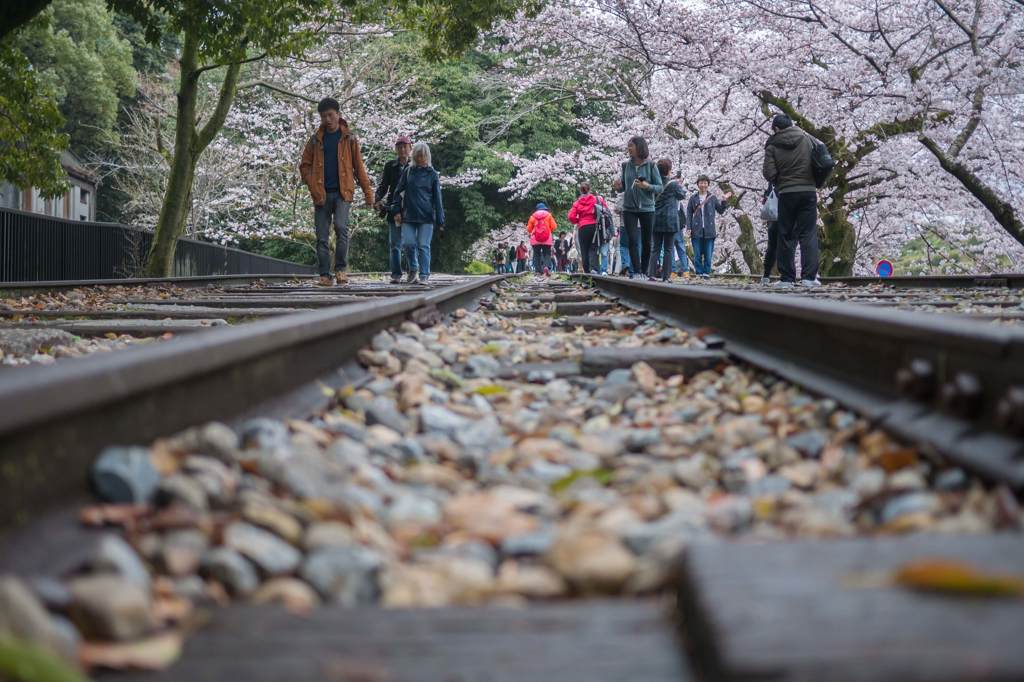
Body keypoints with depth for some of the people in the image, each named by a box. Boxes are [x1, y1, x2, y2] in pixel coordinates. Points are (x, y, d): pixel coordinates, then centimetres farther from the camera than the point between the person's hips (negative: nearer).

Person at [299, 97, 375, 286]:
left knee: (341, 226, -22)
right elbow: (305, 165, 13)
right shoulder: (315, 139, 10)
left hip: (343, 192, -2)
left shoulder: (349, 138, 6)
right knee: (322, 237, 1)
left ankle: (341, 268, -10)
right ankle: (325, 275, 6)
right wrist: (312, 185, -2)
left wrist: (368, 192, 2)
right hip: (322, 194, 2)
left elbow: (359, 166, 7)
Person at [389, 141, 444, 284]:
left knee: (423, 246, -4)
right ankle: (413, 268, 17)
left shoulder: (432, 174, 5)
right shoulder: (408, 172, 9)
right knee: (407, 243, -7)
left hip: (426, 217, -2)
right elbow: (398, 192, 12)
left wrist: (440, 220, -1)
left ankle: (424, 275, 4)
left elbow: (437, 198, 4)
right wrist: (396, 210, 2)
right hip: (408, 216, 2)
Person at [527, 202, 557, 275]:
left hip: (535, 240, 1)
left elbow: (529, 229, 7)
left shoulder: (533, 216, 6)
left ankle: (538, 270, -2)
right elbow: (554, 227, 1)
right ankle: (546, 266, -22)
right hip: (547, 240, -1)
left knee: (537, 254, 6)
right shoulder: (548, 215, 5)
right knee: (547, 253, 3)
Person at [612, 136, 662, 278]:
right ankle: (636, 271, -9)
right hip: (629, 209, 2)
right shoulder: (626, 165, 4)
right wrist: (619, 186, -9)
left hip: (647, 208, -2)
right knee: (632, 241, -8)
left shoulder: (651, 166, -5)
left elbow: (660, 187, -5)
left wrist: (647, 186, -23)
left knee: (646, 243, 6)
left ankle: (644, 271, 16)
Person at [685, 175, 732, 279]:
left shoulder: (713, 198, 7)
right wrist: (689, 228, -3)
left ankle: (706, 272, 7)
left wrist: (724, 201, 0)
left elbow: (720, 211, 13)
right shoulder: (693, 198, 6)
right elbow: (689, 214, 5)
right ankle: (699, 273, 7)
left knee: (708, 254, 1)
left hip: (709, 231, 0)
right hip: (696, 231, 0)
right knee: (697, 254, 1)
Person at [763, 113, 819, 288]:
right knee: (809, 234, 1)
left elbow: (769, 173, -8)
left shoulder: (772, 146, -3)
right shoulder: (807, 139, 4)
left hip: (786, 194, -1)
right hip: (809, 191, 1)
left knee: (786, 236, 7)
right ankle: (809, 277, -7)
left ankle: (786, 278, 6)